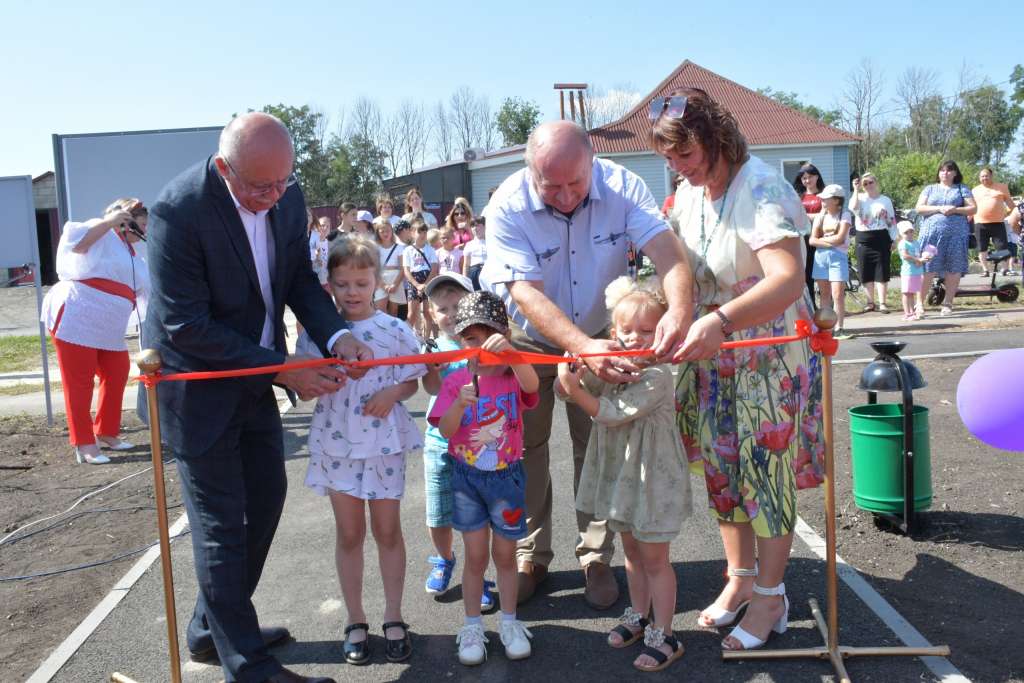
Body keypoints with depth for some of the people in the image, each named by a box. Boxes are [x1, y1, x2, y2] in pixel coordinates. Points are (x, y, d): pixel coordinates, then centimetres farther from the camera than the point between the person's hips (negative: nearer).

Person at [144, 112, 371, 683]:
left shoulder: (289, 196, -7)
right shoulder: (180, 210, -27)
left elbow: (300, 279, 3)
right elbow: (185, 326, -26)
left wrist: (336, 335, -16)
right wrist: (283, 369, -25)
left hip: (256, 374, 7)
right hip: (199, 380, -7)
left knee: (266, 497, 15)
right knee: (222, 522, 0)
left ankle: (214, 628, 35)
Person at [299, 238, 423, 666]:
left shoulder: (395, 331, -4)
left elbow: (411, 381, 5)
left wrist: (393, 392, -15)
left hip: (384, 442, 0)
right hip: (336, 442, 1)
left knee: (387, 530, 10)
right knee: (349, 533, 11)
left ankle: (394, 619, 23)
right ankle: (355, 621, 24)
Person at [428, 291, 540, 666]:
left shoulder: (512, 374, -8)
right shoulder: (455, 381, -5)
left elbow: (531, 385, -32)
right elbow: (445, 431, -11)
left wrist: (508, 350, -48)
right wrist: (459, 403, -31)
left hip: (507, 476, 0)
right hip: (467, 476, 0)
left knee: (504, 554, 12)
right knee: (475, 555, 8)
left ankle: (509, 623, 28)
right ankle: (472, 626, 23)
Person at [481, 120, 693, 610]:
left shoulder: (621, 186, -24)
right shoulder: (507, 207, -29)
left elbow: (664, 246, -37)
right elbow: (526, 293, -37)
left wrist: (680, 308, -59)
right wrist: (583, 348, -53)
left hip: (598, 335, 1)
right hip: (527, 339, -1)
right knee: (525, 445, 6)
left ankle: (596, 558, 20)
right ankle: (530, 555, 24)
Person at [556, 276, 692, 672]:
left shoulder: (657, 375, -22)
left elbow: (615, 414, -28)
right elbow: (564, 389, -2)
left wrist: (577, 391, -33)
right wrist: (572, 371, -22)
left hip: (652, 478, -7)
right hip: (620, 474, 7)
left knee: (654, 558, 3)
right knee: (632, 551, 21)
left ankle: (663, 636, 15)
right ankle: (639, 617, 38)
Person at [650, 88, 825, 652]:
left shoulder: (761, 188, -22)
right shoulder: (688, 193, 2)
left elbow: (788, 280, -36)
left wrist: (720, 320, -50)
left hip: (771, 355, -7)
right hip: (711, 355, 7)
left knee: (766, 471, 1)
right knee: (721, 468, 12)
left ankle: (770, 597, 17)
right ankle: (740, 577, 29)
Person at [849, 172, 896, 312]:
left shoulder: (885, 200, 8)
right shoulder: (860, 198, 6)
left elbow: (892, 221, 9)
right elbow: (853, 208, -18)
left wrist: (893, 239, 4)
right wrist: (856, 190, -12)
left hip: (881, 238, 0)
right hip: (863, 239, 1)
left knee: (881, 273, -3)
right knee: (866, 274, 4)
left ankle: (882, 303, -1)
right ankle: (870, 302, 13)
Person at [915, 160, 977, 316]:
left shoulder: (962, 189, 15)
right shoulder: (930, 189, 16)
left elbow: (973, 208, 7)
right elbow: (919, 208, 5)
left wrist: (955, 210, -10)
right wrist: (939, 209, -9)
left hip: (956, 234, 0)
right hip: (932, 233, 0)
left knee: (953, 269, -1)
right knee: (928, 269, -7)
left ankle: (947, 303, 8)